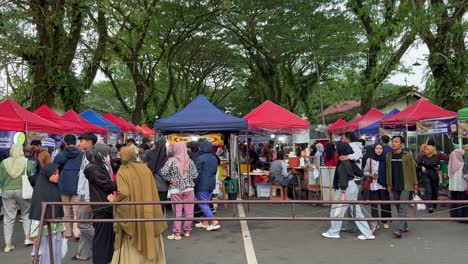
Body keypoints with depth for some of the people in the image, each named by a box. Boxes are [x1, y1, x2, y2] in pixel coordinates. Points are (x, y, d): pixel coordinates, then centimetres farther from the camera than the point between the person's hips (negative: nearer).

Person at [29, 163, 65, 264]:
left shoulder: (55, 188, 6)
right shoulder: (39, 190, -13)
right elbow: (36, 211, -14)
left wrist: (61, 227, 14)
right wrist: (36, 233, -15)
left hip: (56, 227, 6)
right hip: (44, 228, -6)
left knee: (56, 253, 11)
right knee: (45, 253, 3)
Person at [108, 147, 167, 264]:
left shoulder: (122, 173, -11)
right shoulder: (145, 168, 1)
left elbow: (124, 194, -21)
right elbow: (153, 191, 4)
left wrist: (114, 200, -1)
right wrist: (154, 211, 12)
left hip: (133, 213, -4)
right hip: (149, 212, 4)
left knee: (132, 246, 10)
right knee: (150, 239, 17)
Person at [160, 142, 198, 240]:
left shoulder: (171, 160, -8)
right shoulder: (190, 161, -1)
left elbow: (163, 172, -17)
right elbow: (195, 175, -2)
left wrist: (170, 180, -5)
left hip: (175, 189, -2)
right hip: (189, 188, 2)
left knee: (177, 211, 5)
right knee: (189, 210, 10)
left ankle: (177, 233, 10)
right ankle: (187, 231, 21)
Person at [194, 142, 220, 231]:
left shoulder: (200, 158, -15)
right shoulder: (214, 158, 9)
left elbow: (197, 173, -15)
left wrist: (194, 184, -7)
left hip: (202, 185, -8)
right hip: (211, 184, 8)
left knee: (203, 204, -3)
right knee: (206, 203, 18)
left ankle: (214, 222, -11)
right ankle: (205, 222, 24)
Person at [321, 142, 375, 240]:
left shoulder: (342, 164, -16)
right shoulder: (350, 162, 8)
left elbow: (343, 179, -20)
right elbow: (358, 172, 12)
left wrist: (342, 193, -20)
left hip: (346, 188, -9)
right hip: (353, 186, 9)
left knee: (337, 210, 5)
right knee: (356, 210, 13)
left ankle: (333, 232, 16)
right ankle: (368, 233, 15)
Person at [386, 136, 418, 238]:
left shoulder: (407, 155, -5)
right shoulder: (389, 156, 6)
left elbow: (413, 170, -2)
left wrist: (415, 184, -4)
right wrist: (388, 184, 9)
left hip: (406, 186, -5)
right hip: (394, 187, 5)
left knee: (403, 207, -11)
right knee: (399, 208, 12)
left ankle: (399, 229, -14)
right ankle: (405, 226, 26)